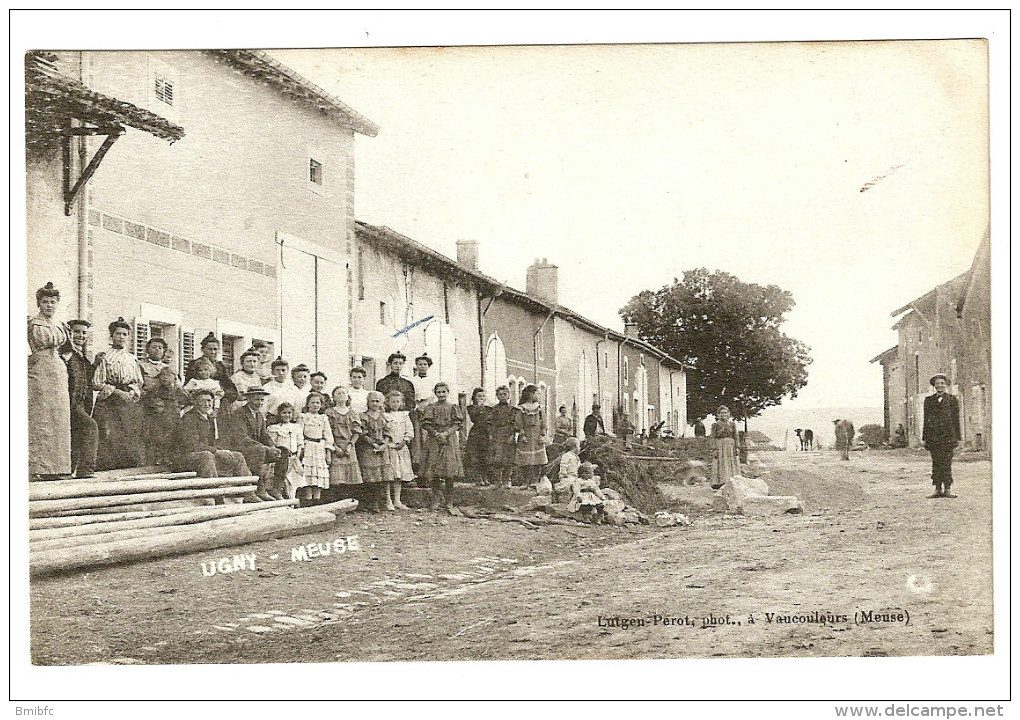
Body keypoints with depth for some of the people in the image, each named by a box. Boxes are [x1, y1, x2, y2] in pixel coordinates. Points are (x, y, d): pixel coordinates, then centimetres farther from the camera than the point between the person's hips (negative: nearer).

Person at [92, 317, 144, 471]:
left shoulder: (132, 359, 15)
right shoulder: (104, 357, 1)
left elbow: (138, 382, 16)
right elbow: (97, 382, -4)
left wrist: (132, 392, -5)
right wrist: (118, 392, -12)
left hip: (129, 403, 4)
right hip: (108, 404, -4)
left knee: (130, 440, -2)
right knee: (109, 439, -11)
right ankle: (106, 471, -9)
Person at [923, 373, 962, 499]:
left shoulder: (952, 399, 9)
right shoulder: (928, 400, 14)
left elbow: (956, 419, 7)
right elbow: (926, 419, 13)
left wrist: (958, 437, 2)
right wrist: (924, 437, 8)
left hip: (948, 436, -2)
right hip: (933, 436, 2)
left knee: (946, 463, -4)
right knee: (936, 463, 2)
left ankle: (947, 489, 0)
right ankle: (938, 489, 6)